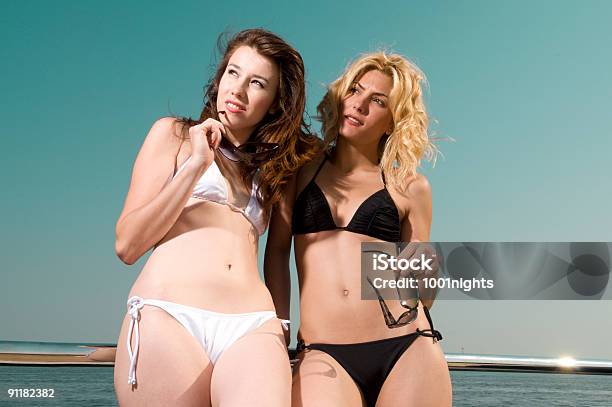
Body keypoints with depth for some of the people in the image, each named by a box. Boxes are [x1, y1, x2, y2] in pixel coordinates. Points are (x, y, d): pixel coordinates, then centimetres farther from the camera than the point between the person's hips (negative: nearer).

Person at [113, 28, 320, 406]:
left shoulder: (273, 167, 22)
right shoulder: (175, 134, 13)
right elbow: (127, 245, 3)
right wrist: (196, 164, -2)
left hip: (253, 330, 2)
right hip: (168, 318, -2)